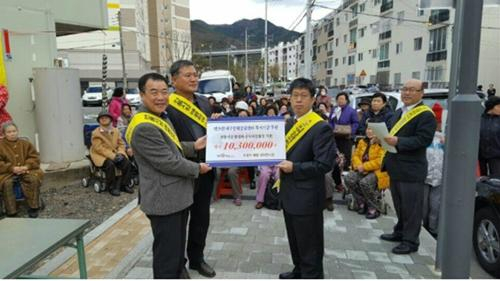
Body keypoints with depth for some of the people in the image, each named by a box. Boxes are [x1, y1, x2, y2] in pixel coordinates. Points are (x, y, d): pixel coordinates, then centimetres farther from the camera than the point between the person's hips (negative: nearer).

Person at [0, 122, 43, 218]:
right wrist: (12, 168, -17)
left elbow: (35, 157, 9)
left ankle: (33, 208, -20)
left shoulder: (25, 144, 13)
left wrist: (27, 166, -10)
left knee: (34, 179, -30)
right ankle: (11, 212, -25)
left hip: (26, 170, 1)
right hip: (8, 173, -1)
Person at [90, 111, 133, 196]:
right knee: (110, 164, -34)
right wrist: (112, 156, -24)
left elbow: (121, 144, 9)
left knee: (127, 163, -20)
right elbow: (99, 148, -15)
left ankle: (124, 185, -6)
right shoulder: (96, 133, -5)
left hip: (115, 154, 4)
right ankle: (112, 187, -16)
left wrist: (120, 153, -13)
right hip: (101, 155, -4)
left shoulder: (116, 131, 9)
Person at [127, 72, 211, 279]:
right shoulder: (143, 127, -23)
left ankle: (179, 273, 46)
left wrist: (193, 146, 7)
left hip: (177, 195, 11)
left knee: (177, 246, 27)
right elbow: (167, 162, -23)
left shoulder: (161, 117, 11)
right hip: (164, 199, -10)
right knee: (166, 253, 4)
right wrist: (197, 169, -10)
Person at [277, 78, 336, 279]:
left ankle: (311, 275, 25)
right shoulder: (289, 123, 9)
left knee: (309, 243, 7)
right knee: (295, 239, 23)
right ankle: (299, 270, 41)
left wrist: (294, 168, -21)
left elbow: (324, 164, -21)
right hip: (289, 192, 8)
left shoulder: (321, 128, -16)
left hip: (307, 196, -8)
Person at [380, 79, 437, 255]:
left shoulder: (426, 115, -11)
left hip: (411, 170, -8)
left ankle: (411, 241, 12)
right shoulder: (399, 112, 17)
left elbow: (423, 140, -21)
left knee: (411, 207, 1)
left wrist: (398, 141, -27)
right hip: (396, 168, 9)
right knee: (399, 205, 20)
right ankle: (400, 232, 34)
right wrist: (386, 138, 3)